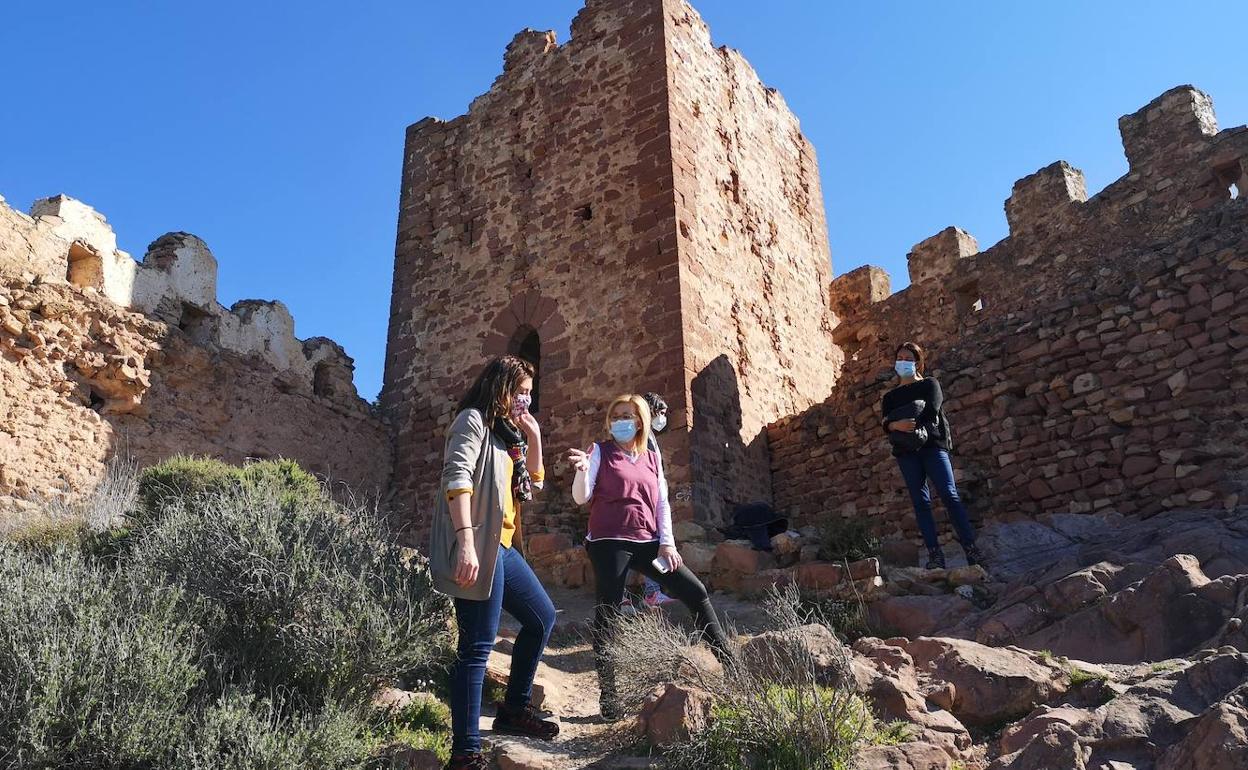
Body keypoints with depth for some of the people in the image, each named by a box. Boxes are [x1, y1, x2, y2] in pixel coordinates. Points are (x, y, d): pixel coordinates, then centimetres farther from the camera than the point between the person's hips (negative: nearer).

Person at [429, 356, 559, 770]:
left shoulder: (506, 431, 21)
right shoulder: (474, 420, -6)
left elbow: (532, 485, 24)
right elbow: (456, 478, -20)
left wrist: (534, 439, 11)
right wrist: (466, 545, -28)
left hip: (501, 546, 10)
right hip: (477, 549, -10)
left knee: (542, 617, 17)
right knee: (477, 649, -8)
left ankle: (514, 709, 29)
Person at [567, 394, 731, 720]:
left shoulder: (652, 458, 14)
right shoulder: (601, 452, 2)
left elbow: (662, 503, 12)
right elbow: (581, 498, -3)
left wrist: (667, 543, 3)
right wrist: (582, 471, -23)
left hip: (647, 542, 5)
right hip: (608, 543, -4)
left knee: (695, 591, 4)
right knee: (608, 613, -2)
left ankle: (728, 660, 18)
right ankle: (607, 696, 8)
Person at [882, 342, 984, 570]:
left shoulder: (929, 384, 13)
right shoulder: (890, 396, 21)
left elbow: (932, 410, -6)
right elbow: (886, 424, 3)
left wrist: (910, 424, -14)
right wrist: (897, 425, -19)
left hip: (932, 444, -3)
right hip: (906, 452, 3)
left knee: (949, 494, -13)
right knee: (920, 502, -4)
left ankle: (970, 547, -15)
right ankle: (935, 554, -6)